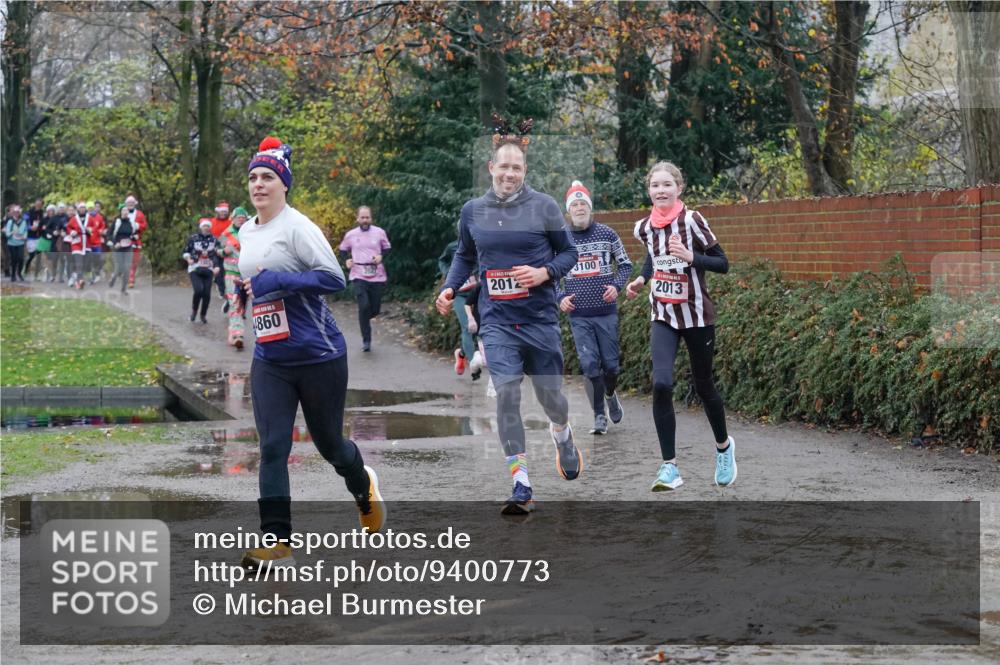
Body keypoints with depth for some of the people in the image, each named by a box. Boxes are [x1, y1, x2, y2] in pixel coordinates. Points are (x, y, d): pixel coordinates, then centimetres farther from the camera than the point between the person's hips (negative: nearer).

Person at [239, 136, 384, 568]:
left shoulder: (297, 227, -13)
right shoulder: (245, 233, 10)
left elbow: (334, 278, -21)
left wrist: (278, 282, -24)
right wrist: (253, 288, 12)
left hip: (319, 355, -6)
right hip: (269, 360, 6)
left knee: (328, 443, 10)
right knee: (272, 448, -5)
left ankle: (363, 486, 43)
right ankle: (277, 543, -6)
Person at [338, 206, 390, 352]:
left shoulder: (379, 233, 0)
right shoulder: (350, 235, 2)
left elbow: (387, 248, 11)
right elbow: (343, 250, 17)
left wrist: (381, 256, -9)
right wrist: (346, 260, -3)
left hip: (377, 276, 1)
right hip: (359, 276, -1)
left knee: (375, 309, 5)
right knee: (364, 306, -15)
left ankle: (363, 319, 42)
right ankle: (366, 340, -4)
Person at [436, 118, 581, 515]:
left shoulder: (543, 206, -4)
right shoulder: (473, 211, 4)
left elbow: (568, 253, 4)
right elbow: (465, 255, 17)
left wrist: (545, 273, -15)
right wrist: (450, 288, 2)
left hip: (539, 318, -1)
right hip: (497, 320, 1)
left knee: (550, 394, 8)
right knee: (506, 393, -14)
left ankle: (562, 434, 46)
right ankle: (521, 485, -10)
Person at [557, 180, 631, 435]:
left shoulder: (607, 234, 1)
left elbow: (625, 264, 9)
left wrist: (617, 285, -10)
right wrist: (560, 297, -4)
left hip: (606, 312, 0)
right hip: (578, 315, 0)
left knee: (610, 363, 4)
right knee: (589, 364, -6)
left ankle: (610, 395, 37)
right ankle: (599, 416, 6)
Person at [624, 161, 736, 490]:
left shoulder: (692, 221, -14)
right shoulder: (644, 227, 0)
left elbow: (722, 264, -13)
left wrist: (690, 256, -27)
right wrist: (641, 280, 6)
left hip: (696, 315, -3)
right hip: (663, 317, 3)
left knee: (703, 385, 10)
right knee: (661, 384, -17)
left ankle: (724, 446, 40)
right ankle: (670, 467, -12)